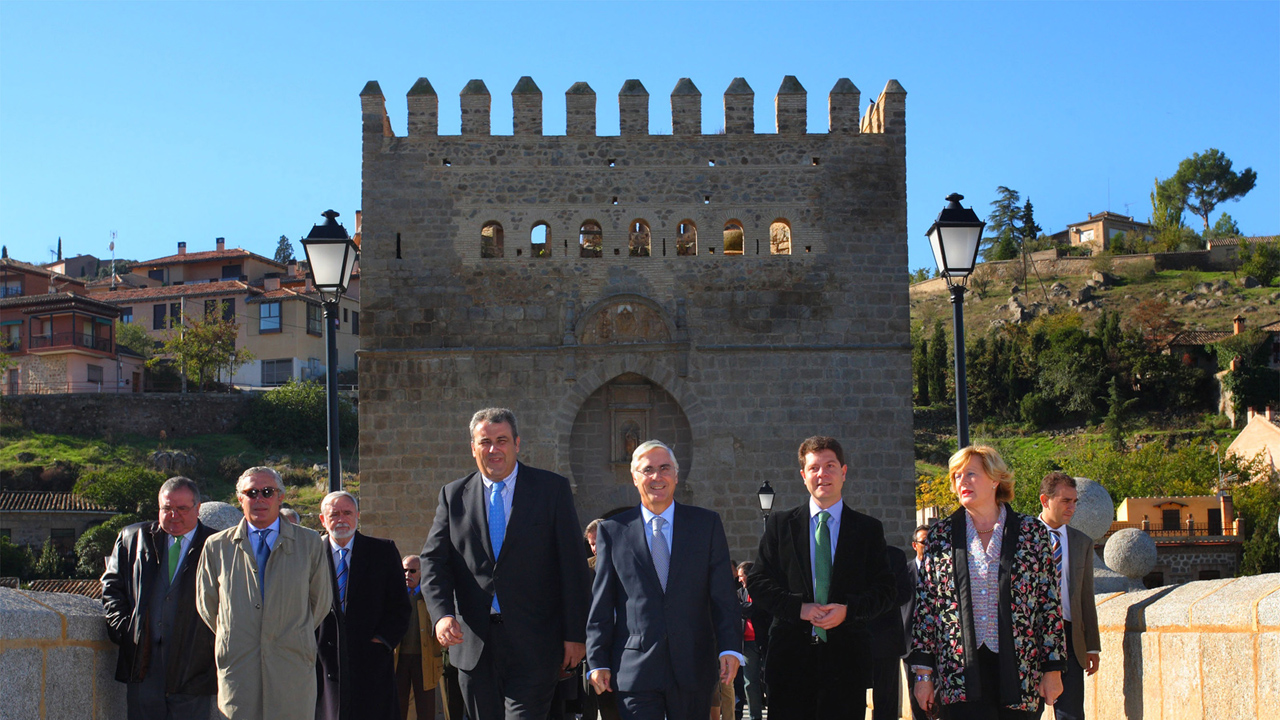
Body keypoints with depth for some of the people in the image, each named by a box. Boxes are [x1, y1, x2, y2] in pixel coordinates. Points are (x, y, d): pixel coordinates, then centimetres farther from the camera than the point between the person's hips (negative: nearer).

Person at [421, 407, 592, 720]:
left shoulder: (552, 489, 2)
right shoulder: (453, 495, 10)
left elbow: (573, 565, 0)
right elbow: (434, 560, 4)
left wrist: (575, 634, -4)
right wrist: (442, 614, -15)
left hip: (534, 647, -3)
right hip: (474, 643, 3)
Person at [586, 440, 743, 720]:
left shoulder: (707, 524, 8)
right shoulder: (612, 531, 7)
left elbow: (723, 594, 3)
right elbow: (601, 604, 7)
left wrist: (730, 649, -7)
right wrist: (597, 662, 1)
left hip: (694, 667, 1)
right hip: (635, 670, -1)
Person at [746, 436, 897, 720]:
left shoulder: (869, 529, 10)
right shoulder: (780, 524, 10)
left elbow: (884, 590, 6)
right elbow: (758, 582, 6)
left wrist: (848, 610, -12)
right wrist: (799, 607, -10)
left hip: (845, 654, 0)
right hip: (791, 653, 0)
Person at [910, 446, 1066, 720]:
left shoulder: (1032, 533, 4)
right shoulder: (941, 536, 7)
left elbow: (1050, 605, 4)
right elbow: (925, 606, 7)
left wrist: (1052, 669, 0)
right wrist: (923, 673, 2)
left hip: (1018, 671, 0)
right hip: (961, 675, 0)